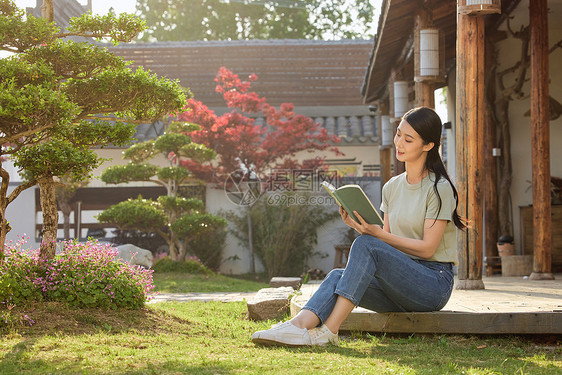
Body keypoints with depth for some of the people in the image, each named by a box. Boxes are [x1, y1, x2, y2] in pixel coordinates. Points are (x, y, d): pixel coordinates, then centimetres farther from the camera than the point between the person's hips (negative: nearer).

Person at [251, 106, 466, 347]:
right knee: (337, 276, -21)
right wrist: (361, 226, -5)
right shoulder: (392, 187, 15)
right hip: (401, 277, 6)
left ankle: (328, 330, -34)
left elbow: (427, 248, -12)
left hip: (435, 283, -6)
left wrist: (376, 233, -21)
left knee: (365, 245, -29)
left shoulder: (439, 188, -6)